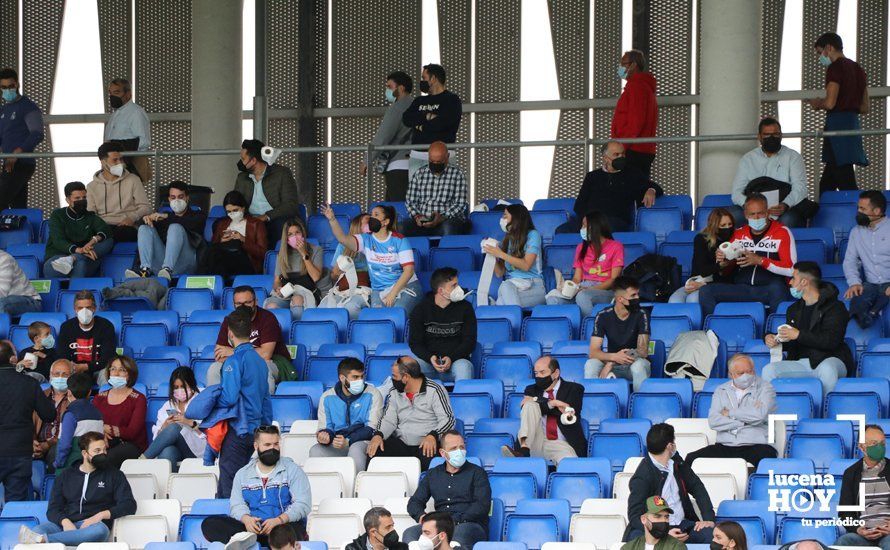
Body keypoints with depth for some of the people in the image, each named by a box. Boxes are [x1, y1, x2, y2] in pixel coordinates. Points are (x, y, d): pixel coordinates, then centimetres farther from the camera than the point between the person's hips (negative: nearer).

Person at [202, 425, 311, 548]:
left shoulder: (293, 471, 9)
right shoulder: (242, 474, 19)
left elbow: (303, 504, -2)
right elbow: (236, 505, 9)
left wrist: (278, 521, -19)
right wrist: (246, 519, -16)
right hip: (251, 527, 3)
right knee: (209, 524, -21)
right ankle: (243, 539, -46)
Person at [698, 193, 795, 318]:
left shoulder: (782, 232, 2)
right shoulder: (738, 234, 16)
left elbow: (791, 269, -10)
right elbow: (726, 273, 23)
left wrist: (760, 261, -19)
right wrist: (723, 264, -2)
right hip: (741, 288, 4)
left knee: (777, 288, -40)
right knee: (706, 291, -19)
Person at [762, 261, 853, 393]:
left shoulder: (835, 307, -2)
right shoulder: (794, 309, 22)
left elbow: (832, 341, -14)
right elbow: (790, 343, 29)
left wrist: (799, 335, -14)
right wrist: (773, 340, 6)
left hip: (828, 359, -5)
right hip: (800, 362, 5)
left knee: (827, 370, -42)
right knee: (769, 370, -21)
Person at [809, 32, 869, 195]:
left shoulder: (835, 68, -9)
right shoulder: (858, 69, 18)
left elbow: (830, 102, -18)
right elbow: (864, 108, 21)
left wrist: (816, 104, 1)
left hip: (837, 123, -9)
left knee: (846, 183, -11)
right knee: (826, 183, 13)